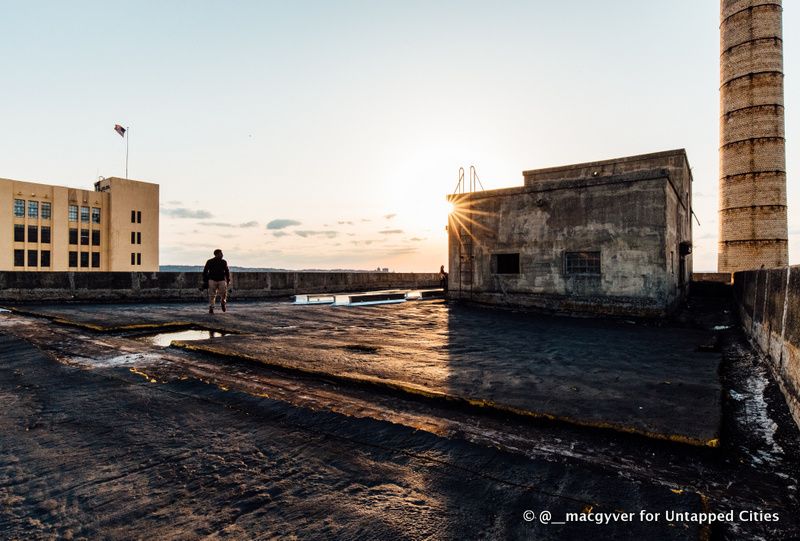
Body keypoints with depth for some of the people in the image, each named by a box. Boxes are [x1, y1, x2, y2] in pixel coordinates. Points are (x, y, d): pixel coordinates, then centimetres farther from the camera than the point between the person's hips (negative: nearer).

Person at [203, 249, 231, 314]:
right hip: (212, 280, -1)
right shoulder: (210, 262, 2)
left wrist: (228, 280, 9)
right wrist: (205, 280, 0)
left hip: (222, 280, 2)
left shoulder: (223, 262, 10)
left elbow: (227, 271, 17)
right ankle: (211, 308, 5)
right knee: (212, 295, -4)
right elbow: (205, 271, 7)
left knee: (223, 294, -7)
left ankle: (223, 303, 23)